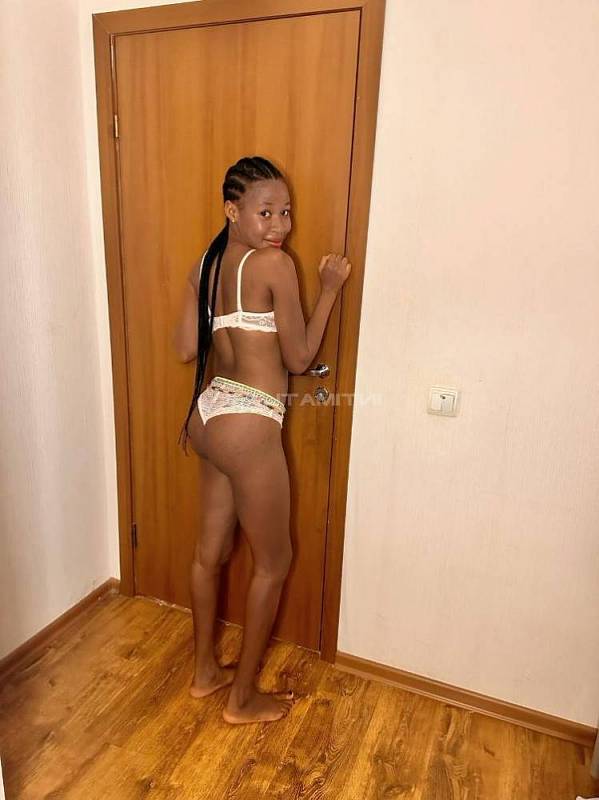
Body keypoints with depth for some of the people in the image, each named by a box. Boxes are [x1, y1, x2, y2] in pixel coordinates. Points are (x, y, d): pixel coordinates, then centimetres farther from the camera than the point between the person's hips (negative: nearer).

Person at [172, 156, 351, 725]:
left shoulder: (205, 264, 8)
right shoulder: (275, 264, -14)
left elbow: (186, 348, 7)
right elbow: (299, 359, -11)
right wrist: (329, 288, -2)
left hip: (208, 414, 9)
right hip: (247, 426, -9)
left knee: (212, 548, 22)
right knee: (273, 562, 10)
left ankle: (205, 670, 42)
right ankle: (243, 698, 28)